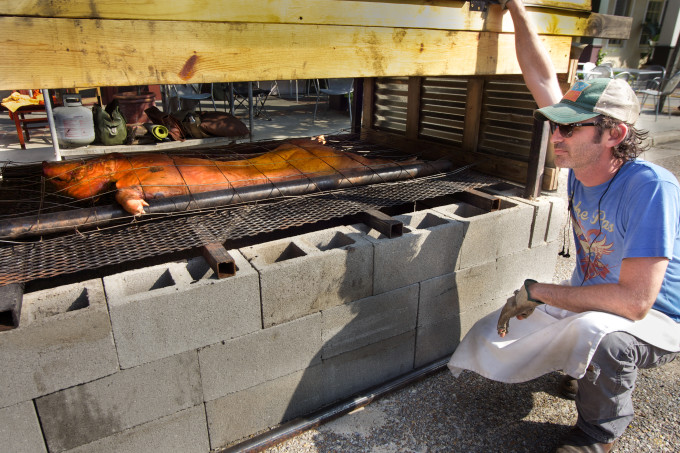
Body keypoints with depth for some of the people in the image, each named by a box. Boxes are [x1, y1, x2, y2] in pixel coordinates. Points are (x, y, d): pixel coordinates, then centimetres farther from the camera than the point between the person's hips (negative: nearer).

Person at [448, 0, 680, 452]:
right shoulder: (582, 163, -11)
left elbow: (634, 301, -35)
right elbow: (544, 81, -4)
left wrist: (536, 291, -29)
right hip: (588, 301, 7)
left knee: (597, 332, -40)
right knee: (490, 341, 2)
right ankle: (596, 366, 22)